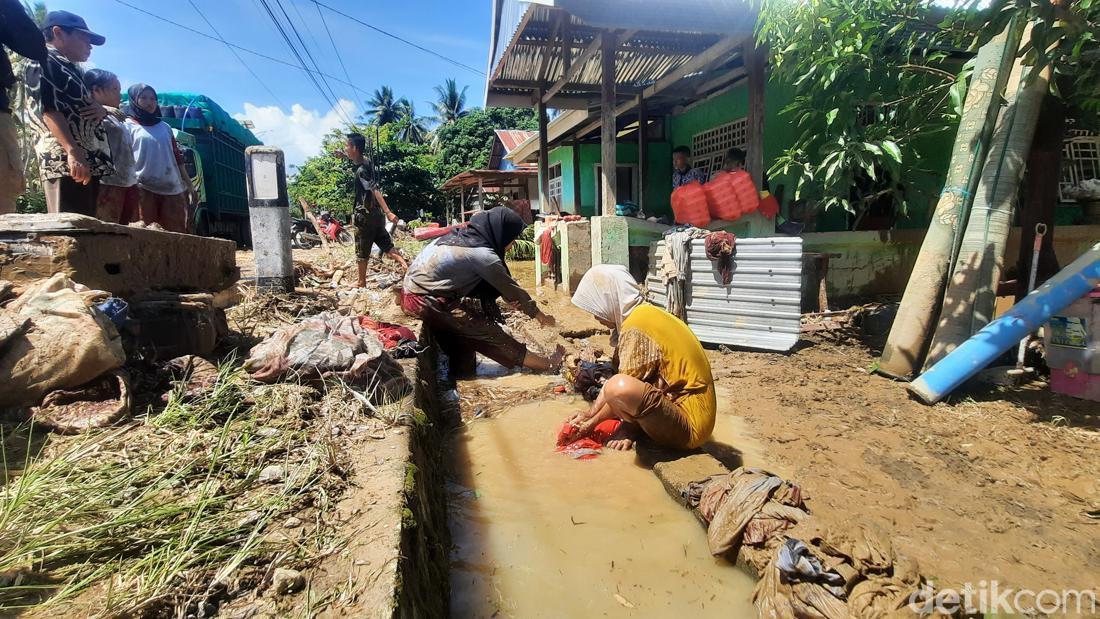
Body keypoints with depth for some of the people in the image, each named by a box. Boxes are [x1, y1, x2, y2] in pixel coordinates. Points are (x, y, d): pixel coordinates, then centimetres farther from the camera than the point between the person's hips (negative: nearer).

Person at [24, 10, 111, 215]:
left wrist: (101, 110, 10)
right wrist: (72, 151, -26)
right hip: (66, 162, -9)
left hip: (88, 162, 9)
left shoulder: (70, 69, 28)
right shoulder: (42, 62, 2)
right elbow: (48, 109, -12)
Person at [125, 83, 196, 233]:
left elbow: (177, 158, 21)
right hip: (143, 189, -3)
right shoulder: (129, 125, 11)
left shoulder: (165, 127, 22)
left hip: (173, 189, 3)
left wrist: (190, 187, 15)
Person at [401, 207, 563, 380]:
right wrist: (540, 316, 6)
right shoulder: (482, 254, -17)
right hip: (427, 301, -8)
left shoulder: (462, 236, 9)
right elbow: (512, 290, -7)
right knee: (486, 331, -3)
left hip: (413, 293, 9)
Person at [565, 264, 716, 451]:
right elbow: (615, 377, 14)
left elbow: (620, 389, -15)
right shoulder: (645, 314, 10)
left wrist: (593, 422, 0)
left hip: (689, 422, -10)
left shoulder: (636, 326, -19)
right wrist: (589, 414, 11)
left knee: (619, 388, -33)